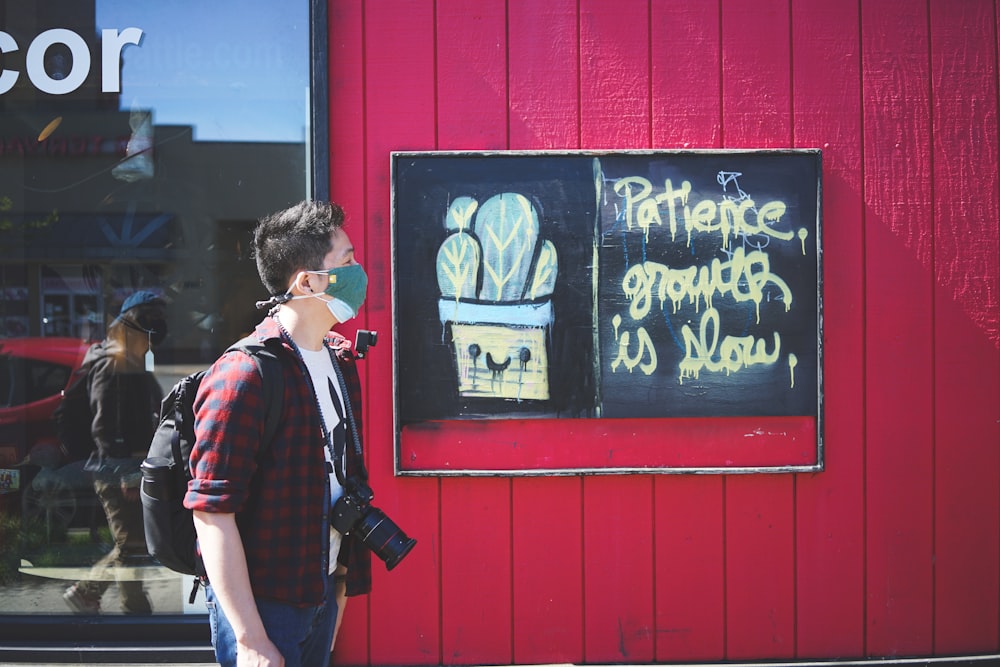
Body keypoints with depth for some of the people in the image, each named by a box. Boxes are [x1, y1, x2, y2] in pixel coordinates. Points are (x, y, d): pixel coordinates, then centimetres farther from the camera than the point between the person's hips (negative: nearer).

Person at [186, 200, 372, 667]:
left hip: (324, 589, 8)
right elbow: (212, 514, -22)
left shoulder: (339, 358, 7)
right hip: (263, 602, -7)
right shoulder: (243, 375, -20)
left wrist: (340, 577, 15)